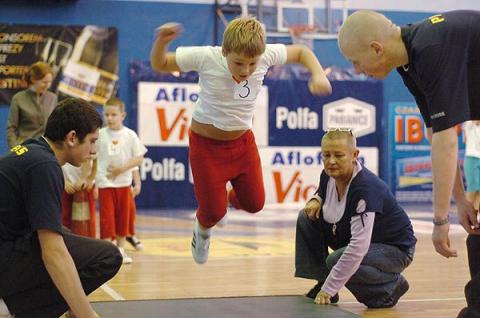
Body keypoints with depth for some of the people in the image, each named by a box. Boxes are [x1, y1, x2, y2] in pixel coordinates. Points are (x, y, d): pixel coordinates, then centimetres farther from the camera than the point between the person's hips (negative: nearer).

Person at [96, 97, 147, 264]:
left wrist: (122, 168, -14)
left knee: (123, 217, 10)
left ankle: (120, 249, 25)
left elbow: (139, 158, -3)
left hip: (124, 183, 2)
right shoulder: (100, 135, -3)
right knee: (107, 218, -5)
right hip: (104, 183, -2)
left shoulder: (130, 135, -2)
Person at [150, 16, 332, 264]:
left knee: (254, 203, 12)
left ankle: (229, 199, 48)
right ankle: (202, 230, 38)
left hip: (243, 142, 4)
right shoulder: (205, 58, -28)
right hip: (206, 144, -4)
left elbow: (301, 52, 0)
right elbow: (159, 65, -16)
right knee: (213, 211, 0)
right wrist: (161, 41, -37)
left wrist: (318, 75, -19)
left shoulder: (267, 55, -19)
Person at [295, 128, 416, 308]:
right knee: (306, 219, -2)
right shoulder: (328, 176, -10)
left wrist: (328, 289, -38)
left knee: (336, 261, -32)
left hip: (394, 248, -8)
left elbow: (358, 246, -39)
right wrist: (315, 201, -11)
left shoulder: (365, 188, -33)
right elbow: (322, 194, 17)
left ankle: (390, 286, -6)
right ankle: (321, 285, 3)